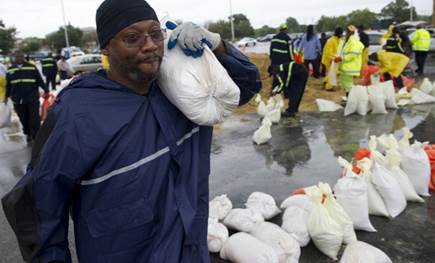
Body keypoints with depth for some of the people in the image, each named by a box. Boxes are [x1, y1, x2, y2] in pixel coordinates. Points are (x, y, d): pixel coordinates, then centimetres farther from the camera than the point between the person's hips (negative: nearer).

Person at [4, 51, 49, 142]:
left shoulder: (32, 67, 3)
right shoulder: (10, 70, 11)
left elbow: (40, 80, 3)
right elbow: (8, 85, 18)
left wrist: (46, 90, -3)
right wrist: (7, 96, 22)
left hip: (32, 98, -3)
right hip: (18, 99, 3)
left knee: (34, 118, -5)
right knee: (23, 118, 8)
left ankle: (35, 136, 0)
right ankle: (28, 134, 23)